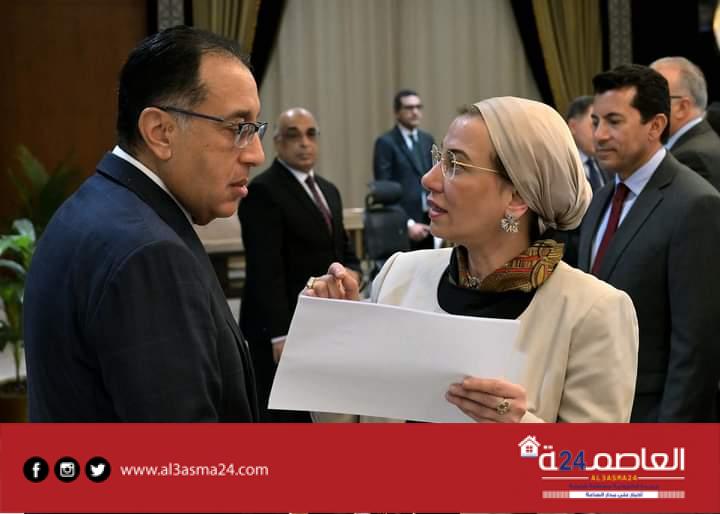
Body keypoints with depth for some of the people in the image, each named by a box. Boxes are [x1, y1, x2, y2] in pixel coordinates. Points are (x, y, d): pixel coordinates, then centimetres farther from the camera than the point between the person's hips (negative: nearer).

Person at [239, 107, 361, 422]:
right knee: (282, 417, -3)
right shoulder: (263, 191, -11)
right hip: (282, 328, -8)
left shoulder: (328, 191, 16)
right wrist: (280, 335, -22)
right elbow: (265, 270, -17)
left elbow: (344, 252, 21)